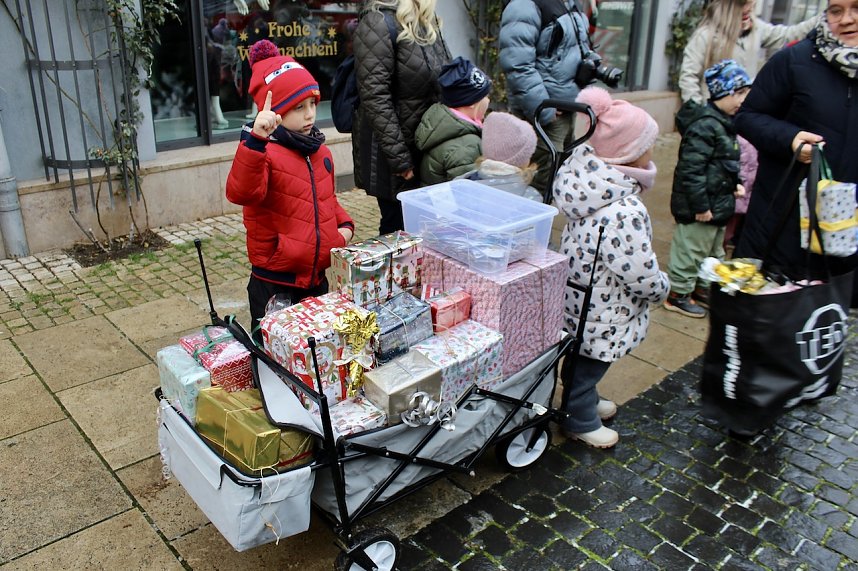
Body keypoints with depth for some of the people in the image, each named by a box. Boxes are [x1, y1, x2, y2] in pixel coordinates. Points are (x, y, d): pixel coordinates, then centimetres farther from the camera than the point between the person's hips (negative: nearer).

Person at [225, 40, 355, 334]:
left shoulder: (321, 152, 10)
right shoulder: (264, 153, -14)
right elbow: (240, 193, -34)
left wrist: (344, 225, 4)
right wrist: (255, 140, -43)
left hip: (319, 279, 7)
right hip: (275, 285, -7)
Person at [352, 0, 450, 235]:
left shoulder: (427, 21, 11)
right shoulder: (379, 22, -15)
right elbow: (375, 97, -21)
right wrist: (399, 158, -21)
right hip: (399, 147, -8)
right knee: (397, 230, 1)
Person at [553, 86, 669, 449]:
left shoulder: (586, 176, -10)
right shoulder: (624, 213, -36)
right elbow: (643, 275, -29)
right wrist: (662, 288, -4)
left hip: (579, 294, 8)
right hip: (602, 312, -8)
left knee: (580, 357, 29)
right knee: (589, 364, 16)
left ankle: (583, 401, 53)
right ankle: (581, 422, 39)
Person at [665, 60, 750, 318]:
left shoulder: (724, 123, 10)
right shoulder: (704, 125, -23)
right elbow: (691, 168, -27)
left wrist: (734, 184, 10)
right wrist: (700, 205, -25)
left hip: (718, 204, 11)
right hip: (699, 208, -11)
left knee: (713, 251, 23)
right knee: (691, 251, 2)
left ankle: (704, 289, 39)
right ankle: (678, 294, 16)